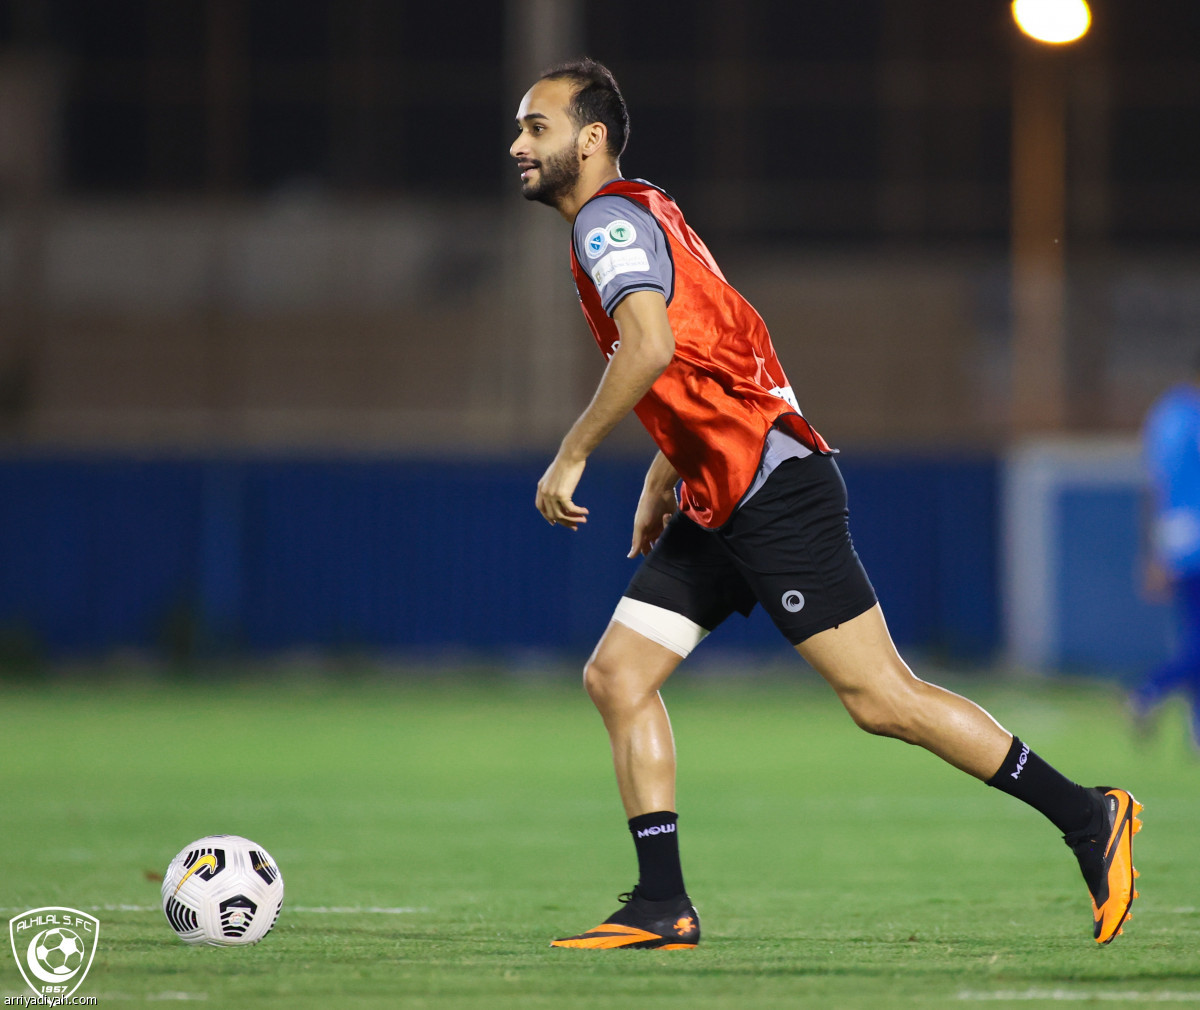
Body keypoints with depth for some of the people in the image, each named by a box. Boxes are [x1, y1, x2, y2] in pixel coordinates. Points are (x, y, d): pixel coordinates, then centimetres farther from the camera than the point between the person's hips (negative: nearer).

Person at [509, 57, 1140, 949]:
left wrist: (570, 458, -20)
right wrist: (662, 479, 26)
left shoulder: (610, 218, -11)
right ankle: (663, 907, 3)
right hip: (716, 501, 10)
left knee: (881, 698, -9)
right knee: (617, 675, 3)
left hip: (772, 489, -10)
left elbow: (651, 348, -28)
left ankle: (1088, 817, -1)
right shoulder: (635, 216, 19)